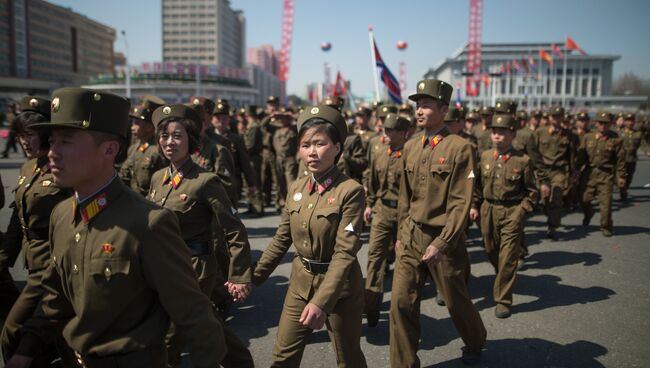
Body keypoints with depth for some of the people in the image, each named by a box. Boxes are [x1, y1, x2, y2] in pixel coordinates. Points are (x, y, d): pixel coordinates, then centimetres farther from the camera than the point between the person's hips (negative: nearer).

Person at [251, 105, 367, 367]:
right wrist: (253, 276, 8)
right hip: (300, 284, 5)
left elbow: (345, 252, -22)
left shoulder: (350, 191, -17)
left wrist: (321, 301, -28)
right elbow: (282, 239, 9)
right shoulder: (296, 188, 1)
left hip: (339, 287, -5)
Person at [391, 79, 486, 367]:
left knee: (456, 300, 16)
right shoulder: (410, 147, 4)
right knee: (402, 302, 1)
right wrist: (401, 235, 9)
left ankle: (475, 343, 47)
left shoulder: (459, 148, -13)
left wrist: (440, 244, -18)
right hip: (411, 237, 4)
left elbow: (461, 203, -15)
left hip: (445, 239, -4)